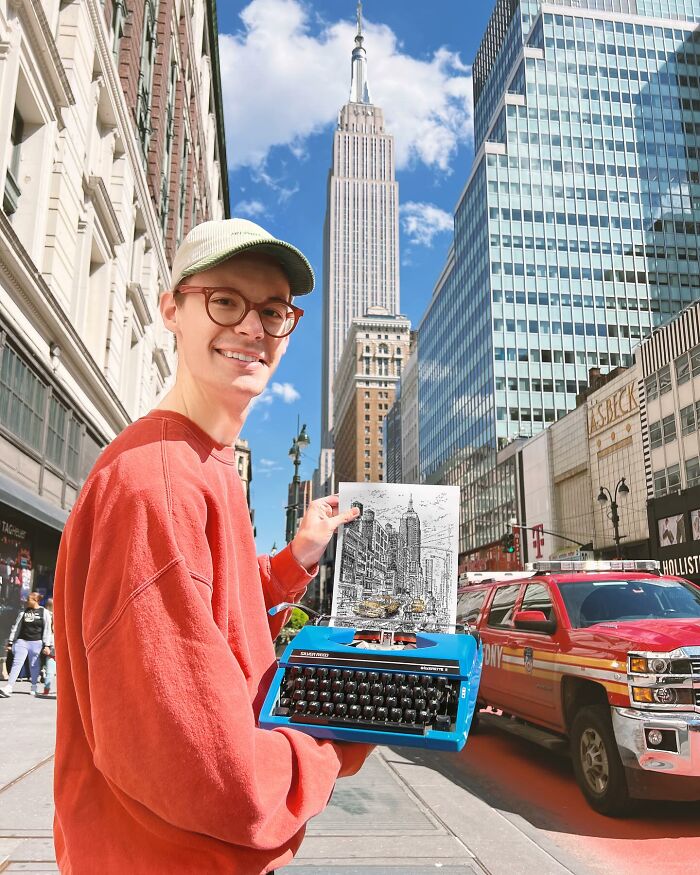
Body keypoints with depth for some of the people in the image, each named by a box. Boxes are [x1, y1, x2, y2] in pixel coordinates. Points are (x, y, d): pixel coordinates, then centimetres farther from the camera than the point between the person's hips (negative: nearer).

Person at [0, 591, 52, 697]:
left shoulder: (44, 612, -1)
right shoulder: (23, 612, 8)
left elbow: (47, 630, -1)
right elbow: (16, 627, 12)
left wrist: (47, 645, -4)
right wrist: (10, 642, 9)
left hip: (36, 642, -2)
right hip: (22, 641, 2)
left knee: (34, 665, 6)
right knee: (17, 663, -8)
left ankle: (34, 688, 22)